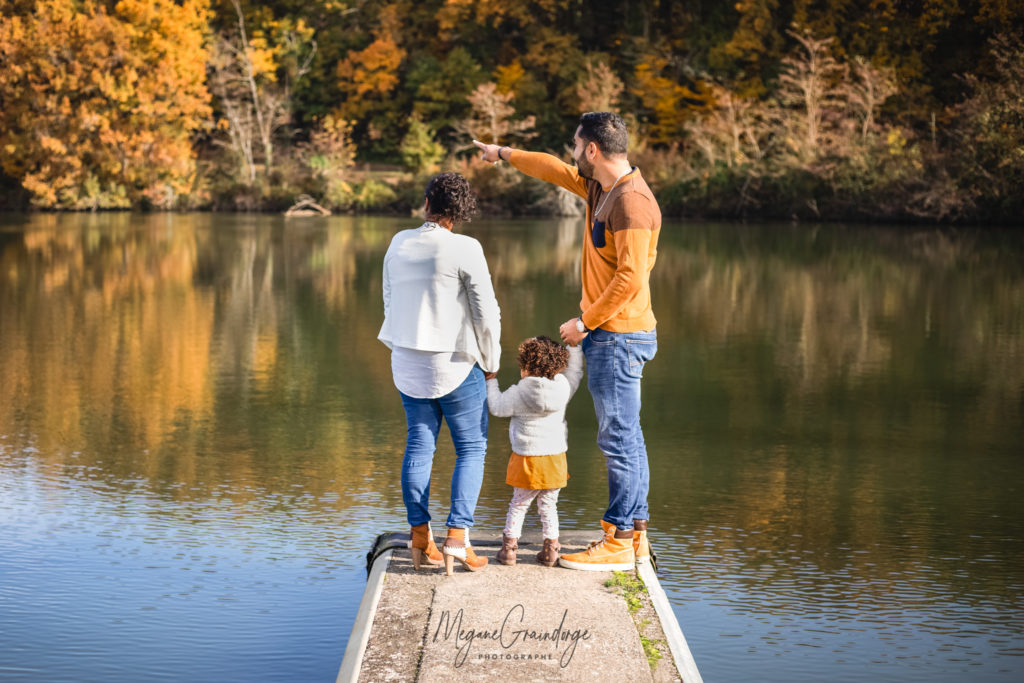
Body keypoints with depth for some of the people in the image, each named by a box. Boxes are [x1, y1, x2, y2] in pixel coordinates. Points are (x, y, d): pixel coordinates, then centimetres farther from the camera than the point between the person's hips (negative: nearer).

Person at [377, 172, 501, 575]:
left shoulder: (399, 244, 2)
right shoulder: (465, 250, -14)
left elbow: (389, 301, 11)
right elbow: (486, 313, -11)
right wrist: (490, 361, 4)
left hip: (407, 361, 5)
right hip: (454, 362, -5)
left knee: (419, 445, 12)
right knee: (471, 449, 6)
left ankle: (420, 539, 10)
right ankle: (457, 538, -4)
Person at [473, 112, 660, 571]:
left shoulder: (631, 200, -17)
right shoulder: (600, 188, 13)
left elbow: (630, 278, -23)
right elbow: (556, 171, 31)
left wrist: (585, 322, -15)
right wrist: (505, 155, 41)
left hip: (618, 336, -10)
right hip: (609, 333, 10)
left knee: (619, 438, -6)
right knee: (624, 437, 12)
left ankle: (619, 543, -2)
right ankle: (634, 536, 17)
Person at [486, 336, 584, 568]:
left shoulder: (518, 394, -13)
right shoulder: (563, 388, -4)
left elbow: (497, 407, 1)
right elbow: (575, 371, 15)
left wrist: (491, 382, 14)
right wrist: (574, 346, 25)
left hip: (527, 459, -3)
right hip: (555, 459, 3)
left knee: (519, 504, 11)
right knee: (548, 505, 13)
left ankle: (509, 546, 14)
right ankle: (550, 549, 14)